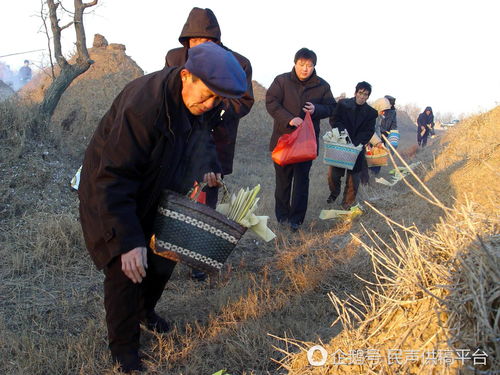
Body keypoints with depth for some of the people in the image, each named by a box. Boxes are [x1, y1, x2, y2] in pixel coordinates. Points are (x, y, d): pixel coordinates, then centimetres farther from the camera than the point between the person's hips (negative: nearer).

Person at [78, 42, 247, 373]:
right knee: (126, 269, -7)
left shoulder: (194, 100, -12)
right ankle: (123, 345, 17)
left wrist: (208, 166, -12)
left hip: (152, 194, 8)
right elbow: (114, 180, -36)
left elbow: (203, 135, 10)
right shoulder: (143, 106, -37)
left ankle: (145, 310, 44)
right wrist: (129, 240, -39)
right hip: (110, 196, -7)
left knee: (164, 258, 15)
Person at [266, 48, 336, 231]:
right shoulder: (281, 81, -3)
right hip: (283, 137, 0)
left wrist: (316, 109, -14)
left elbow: (331, 107, 9)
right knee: (283, 178, 8)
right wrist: (289, 119, -22)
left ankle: (296, 218, 7)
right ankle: (282, 214, 21)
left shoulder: (322, 86, 2)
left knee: (302, 179, 1)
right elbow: (271, 102, -9)